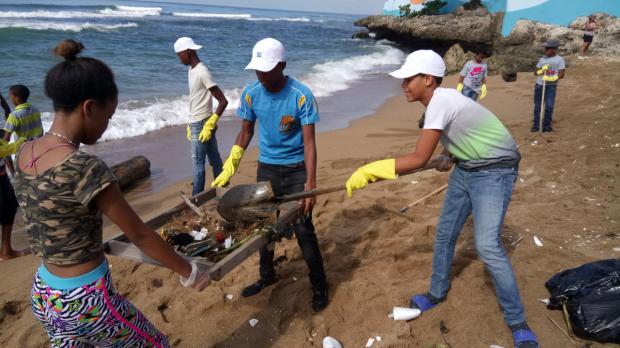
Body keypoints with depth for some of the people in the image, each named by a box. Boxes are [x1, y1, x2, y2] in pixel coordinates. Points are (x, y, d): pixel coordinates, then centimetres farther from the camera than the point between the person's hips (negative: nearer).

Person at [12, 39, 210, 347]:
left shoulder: (25, 153, -3)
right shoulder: (84, 168, -26)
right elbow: (139, 235, -19)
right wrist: (189, 273, -7)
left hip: (44, 295, 7)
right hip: (85, 301, -7)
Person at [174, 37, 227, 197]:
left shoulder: (202, 72, -19)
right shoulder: (192, 70, 10)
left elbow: (223, 101, -21)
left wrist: (209, 125, -21)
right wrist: (191, 125, 18)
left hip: (201, 124, -9)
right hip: (197, 123, 9)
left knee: (197, 162, 0)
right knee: (214, 159, 14)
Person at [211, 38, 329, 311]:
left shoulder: (301, 95, -19)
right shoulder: (251, 94, -7)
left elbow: (309, 142, -19)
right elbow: (245, 133, 5)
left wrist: (310, 183, -28)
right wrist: (228, 169, 0)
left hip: (296, 170, -4)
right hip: (266, 168, 4)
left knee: (303, 229, -4)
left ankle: (319, 286, 16)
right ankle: (267, 275, 37)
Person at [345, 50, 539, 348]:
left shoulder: (440, 102, -27)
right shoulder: (440, 100, 1)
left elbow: (418, 159, -32)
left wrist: (369, 171, -30)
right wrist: (449, 156, 2)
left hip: (495, 171, -9)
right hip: (466, 169, 10)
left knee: (487, 246, -16)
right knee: (444, 234, 13)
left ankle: (517, 321, 4)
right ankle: (438, 293, 34)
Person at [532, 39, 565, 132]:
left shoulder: (559, 59, 0)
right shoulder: (542, 59, 12)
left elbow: (561, 74, -5)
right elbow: (536, 72, 11)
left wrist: (552, 78, -22)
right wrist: (541, 71, -11)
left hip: (551, 86, -4)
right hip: (539, 85, 4)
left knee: (549, 106, -8)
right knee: (537, 105, 5)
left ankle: (546, 125, 2)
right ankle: (536, 125, 12)